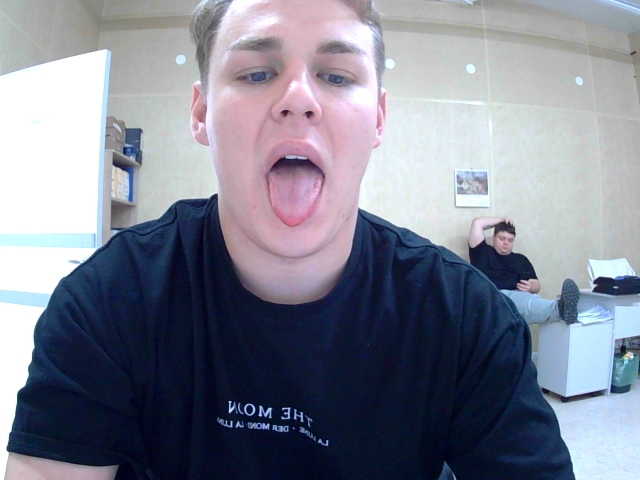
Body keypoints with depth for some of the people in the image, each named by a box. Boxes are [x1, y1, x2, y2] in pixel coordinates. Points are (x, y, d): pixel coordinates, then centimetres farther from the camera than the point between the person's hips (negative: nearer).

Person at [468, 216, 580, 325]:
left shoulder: (521, 259, 29)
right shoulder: (483, 253, 20)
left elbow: (536, 285, 23)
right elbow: (477, 223, 13)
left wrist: (531, 287, -3)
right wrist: (501, 220, 25)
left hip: (517, 296, 3)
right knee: (526, 300, -37)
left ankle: (560, 308, -66)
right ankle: (558, 309, -64)